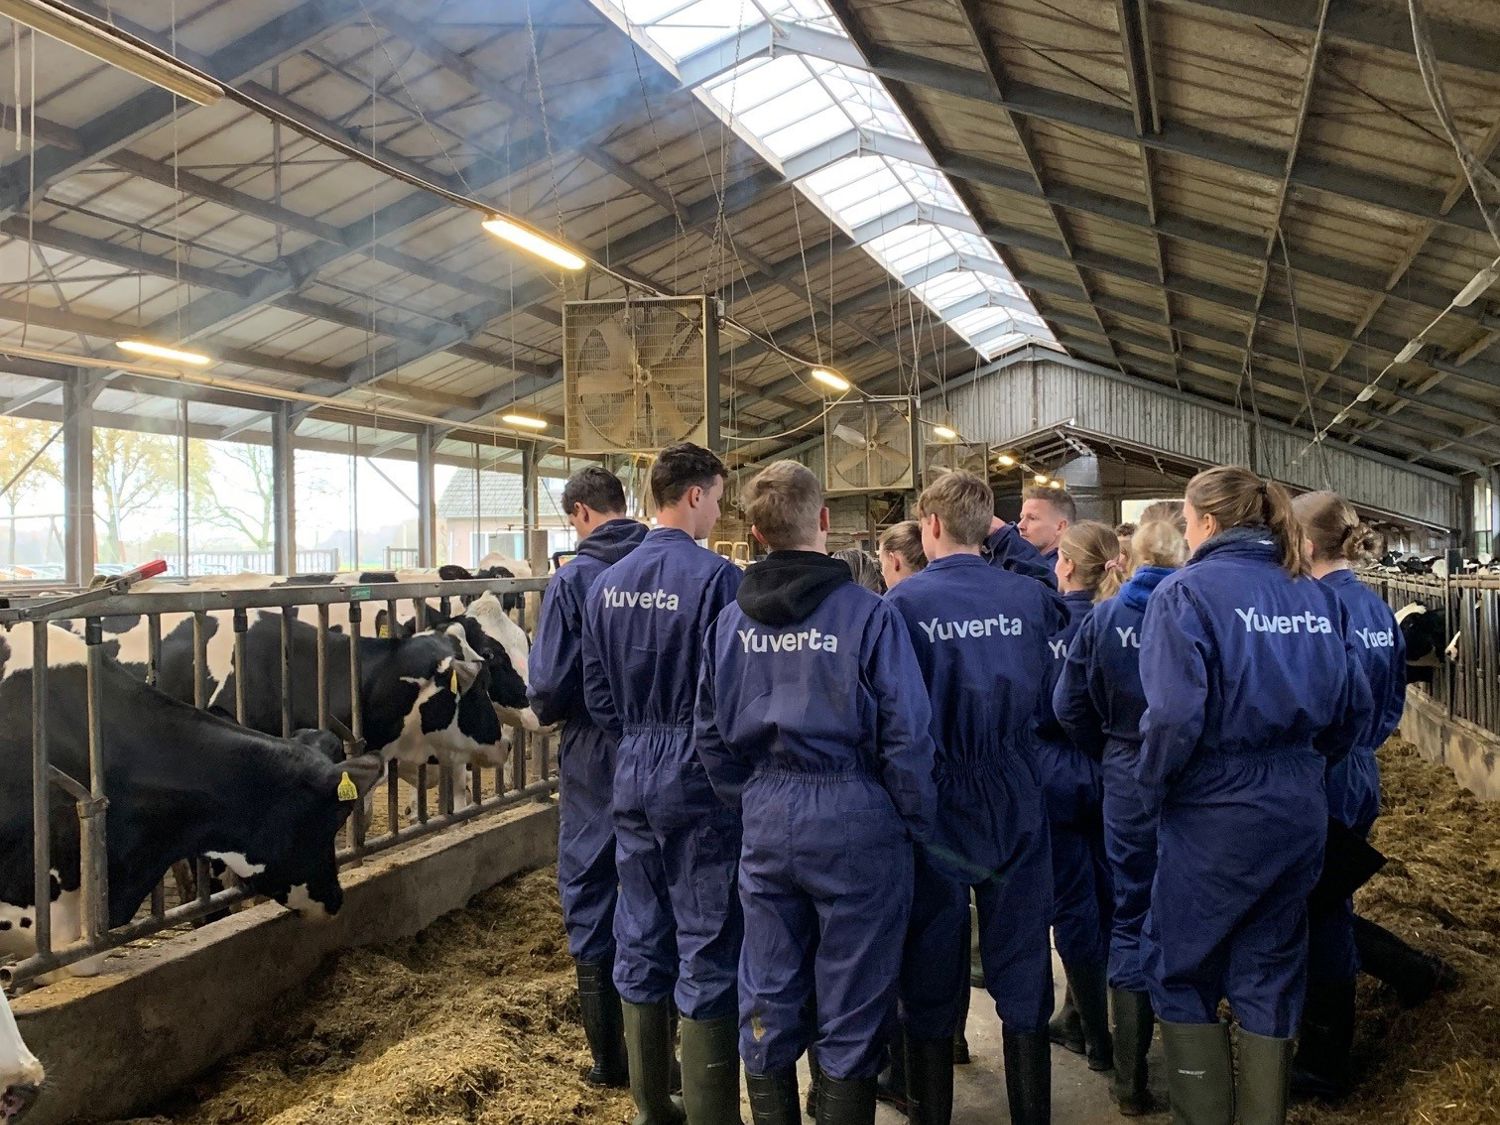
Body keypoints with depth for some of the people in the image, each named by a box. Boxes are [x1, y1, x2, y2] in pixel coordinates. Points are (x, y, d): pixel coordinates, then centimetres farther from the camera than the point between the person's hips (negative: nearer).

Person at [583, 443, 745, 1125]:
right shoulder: (716, 578, -15)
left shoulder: (607, 584, 5)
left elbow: (597, 693, 9)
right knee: (707, 952, 3)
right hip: (700, 782, -6)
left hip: (631, 778, 6)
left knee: (640, 942, 14)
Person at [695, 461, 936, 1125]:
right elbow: (907, 736, -13)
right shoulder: (867, 613, -13)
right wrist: (915, 823, -1)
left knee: (768, 997, 16)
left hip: (767, 820, 4)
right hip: (855, 819, -4)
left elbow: (710, 735, 7)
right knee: (851, 1004, 10)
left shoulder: (730, 620, 1)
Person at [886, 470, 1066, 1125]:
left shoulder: (904, 602, -12)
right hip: (1015, 803, 2)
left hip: (936, 802, -2)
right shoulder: (1031, 598, -4)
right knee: (1022, 970, 13)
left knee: (930, 973, 11)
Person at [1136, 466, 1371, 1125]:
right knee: (1271, 977, 16)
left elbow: (1175, 714, -22)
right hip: (1299, 812, 6)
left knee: (1182, 971, 11)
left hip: (1214, 815, -5)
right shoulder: (1316, 596, 4)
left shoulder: (1189, 592, -13)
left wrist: (1152, 792, -8)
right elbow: (1354, 704, 5)